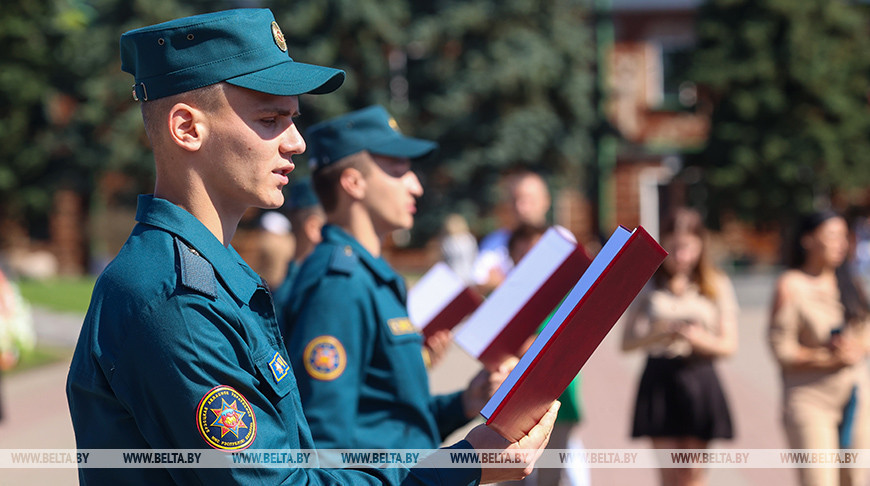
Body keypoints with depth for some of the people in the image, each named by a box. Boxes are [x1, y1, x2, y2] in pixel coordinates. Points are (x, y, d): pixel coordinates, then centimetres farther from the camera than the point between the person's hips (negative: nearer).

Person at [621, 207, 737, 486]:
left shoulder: (717, 286, 5)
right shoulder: (647, 285, 4)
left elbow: (729, 345, 3)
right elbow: (627, 343, 0)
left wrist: (700, 338, -16)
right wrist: (659, 335, -18)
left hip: (699, 379, 0)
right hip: (659, 381, 0)